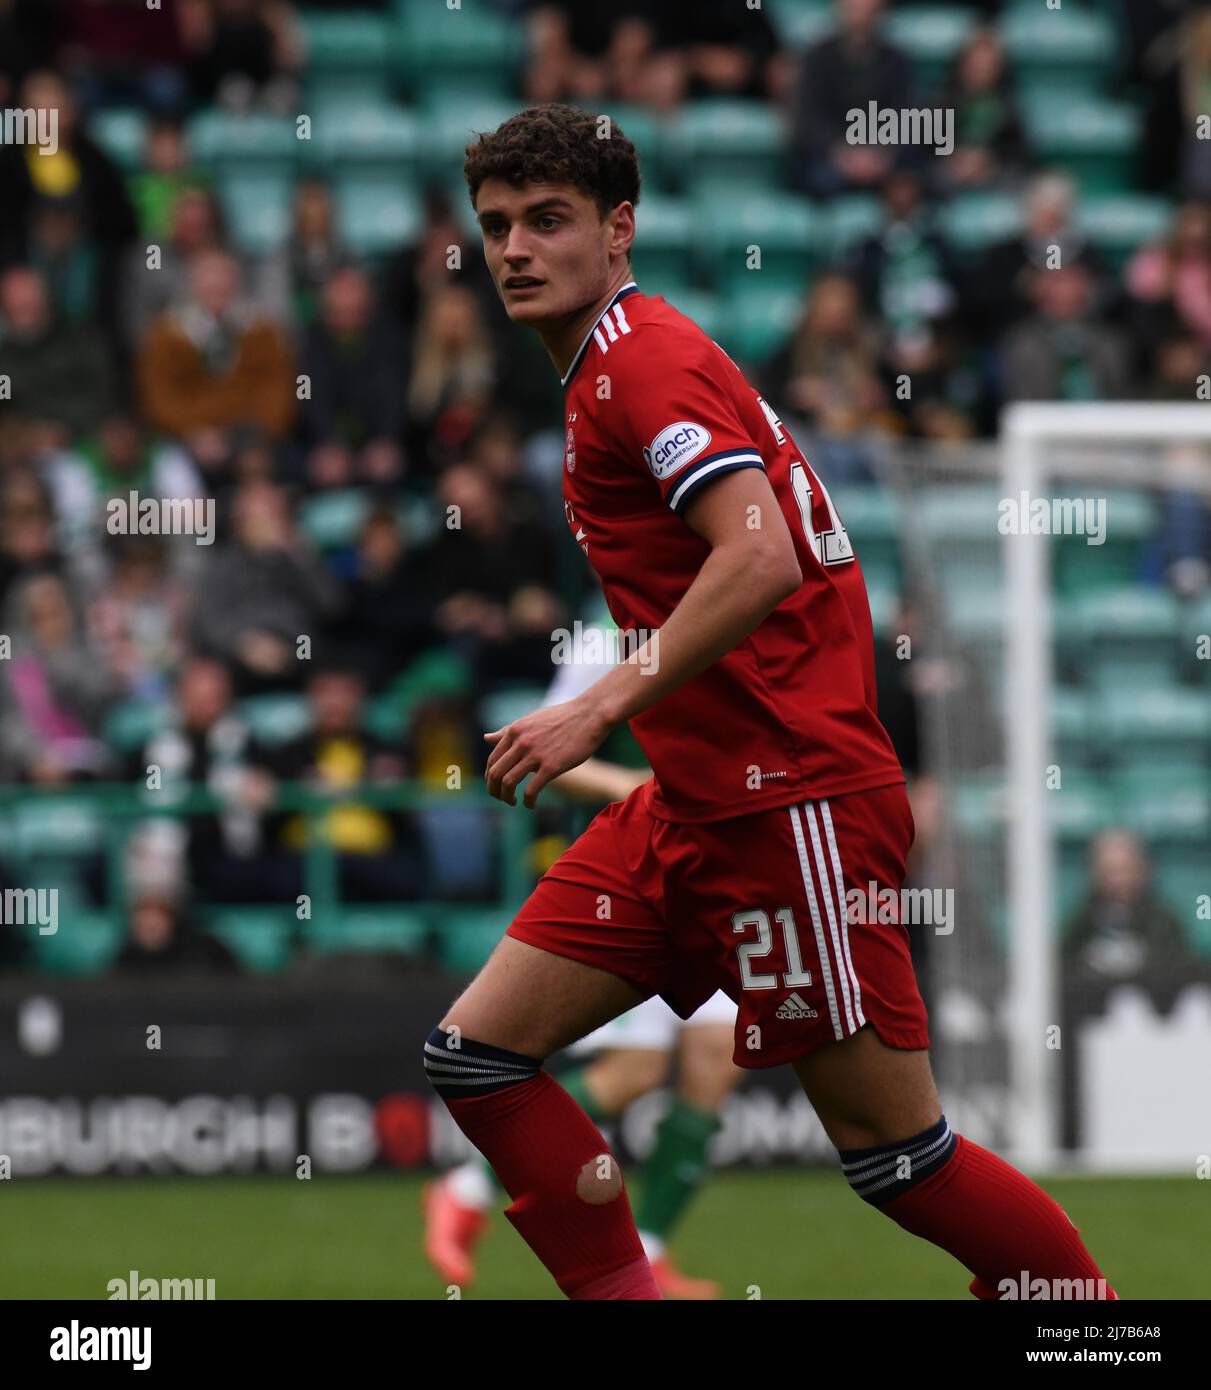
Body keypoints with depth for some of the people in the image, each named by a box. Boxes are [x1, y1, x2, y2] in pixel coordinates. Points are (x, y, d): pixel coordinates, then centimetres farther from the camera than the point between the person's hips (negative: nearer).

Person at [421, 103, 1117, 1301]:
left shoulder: (646, 357, -13)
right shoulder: (609, 367, 17)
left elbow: (760, 559, -26)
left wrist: (603, 707, -25)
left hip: (788, 801, -10)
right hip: (690, 802, 10)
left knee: (893, 1153, -5)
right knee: (477, 1052, 3)